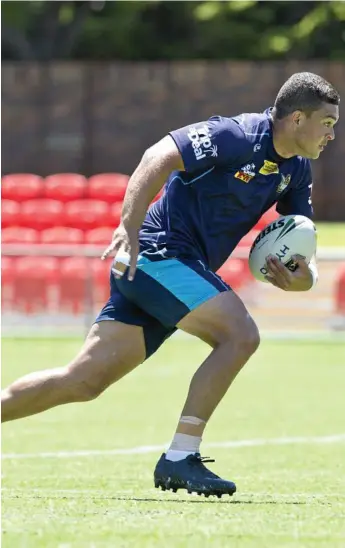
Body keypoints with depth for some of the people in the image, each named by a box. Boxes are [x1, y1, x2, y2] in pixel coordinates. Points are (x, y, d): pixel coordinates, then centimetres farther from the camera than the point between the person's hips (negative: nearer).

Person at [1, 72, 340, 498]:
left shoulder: (296, 169, 12)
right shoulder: (239, 136, -15)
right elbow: (158, 158, -22)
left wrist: (303, 277, -5)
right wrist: (129, 228, -32)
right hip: (159, 252, -9)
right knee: (240, 335, -20)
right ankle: (179, 459, -18)